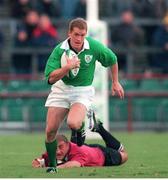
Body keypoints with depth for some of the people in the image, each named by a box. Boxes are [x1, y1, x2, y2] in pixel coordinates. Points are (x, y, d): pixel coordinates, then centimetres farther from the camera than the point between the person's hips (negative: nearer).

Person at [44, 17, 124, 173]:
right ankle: (52, 165, 18)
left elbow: (112, 59, 7)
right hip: (61, 89, 2)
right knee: (50, 131, -4)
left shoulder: (94, 46, -13)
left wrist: (115, 82, 14)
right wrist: (67, 67, -34)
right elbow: (51, 78, -19)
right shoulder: (59, 50, -15)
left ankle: (81, 126, 8)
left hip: (83, 91, -2)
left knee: (73, 123, -31)